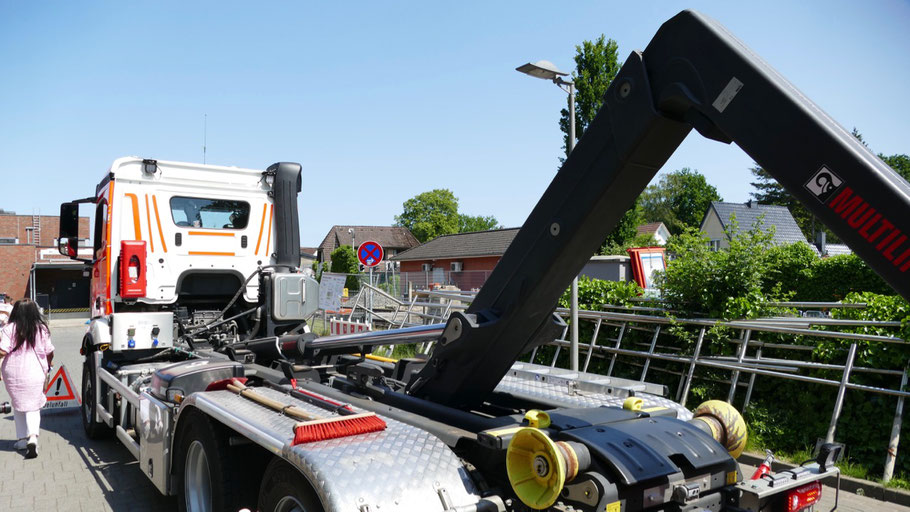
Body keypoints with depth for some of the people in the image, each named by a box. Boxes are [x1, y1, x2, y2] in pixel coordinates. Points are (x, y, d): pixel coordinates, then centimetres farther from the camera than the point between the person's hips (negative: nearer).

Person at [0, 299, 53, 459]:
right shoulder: (41, 329, -3)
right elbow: (49, 352, 4)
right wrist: (48, 364, 24)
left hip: (13, 375, 0)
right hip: (35, 374, 0)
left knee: (18, 406, 17)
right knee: (33, 407, 5)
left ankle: (23, 439, 20)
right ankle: (33, 436, -16)